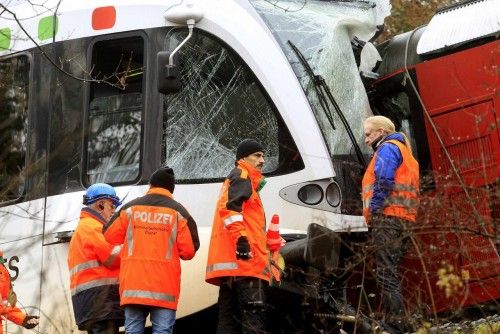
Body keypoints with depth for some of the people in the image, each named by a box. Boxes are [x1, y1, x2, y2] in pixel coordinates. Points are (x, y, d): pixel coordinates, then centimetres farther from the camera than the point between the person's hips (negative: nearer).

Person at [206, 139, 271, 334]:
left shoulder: (241, 180, 32)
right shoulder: (242, 176, 2)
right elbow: (230, 207, -15)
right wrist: (241, 238, -24)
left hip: (230, 261, 10)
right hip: (244, 258, -10)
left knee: (230, 317, 6)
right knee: (254, 312, -17)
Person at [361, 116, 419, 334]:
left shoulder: (388, 148, -1)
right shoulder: (404, 152, 29)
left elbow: (384, 180, -17)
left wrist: (374, 211, -13)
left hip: (388, 218, -10)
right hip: (404, 220, 10)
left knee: (386, 273, -14)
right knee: (391, 273, 13)